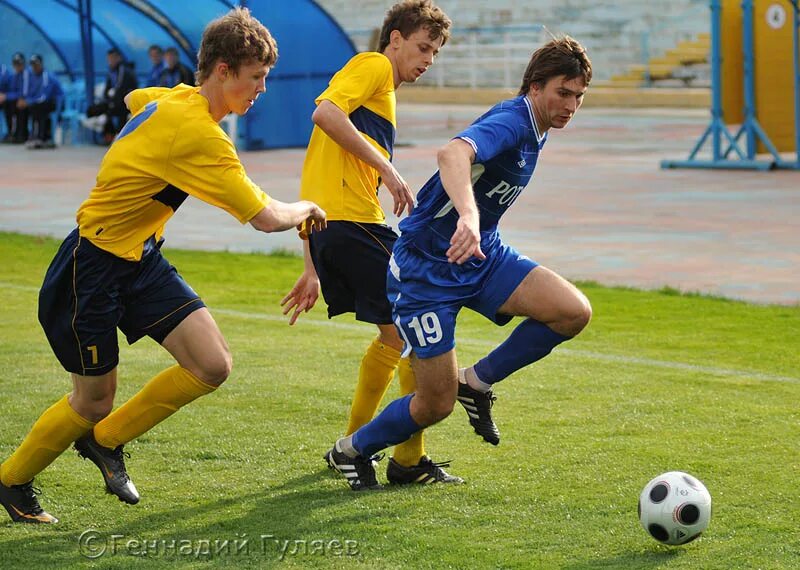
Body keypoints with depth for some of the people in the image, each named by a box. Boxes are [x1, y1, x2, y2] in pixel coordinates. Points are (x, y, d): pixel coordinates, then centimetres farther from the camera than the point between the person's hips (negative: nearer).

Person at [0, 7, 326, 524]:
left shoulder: (175, 99, 1)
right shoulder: (198, 135, -27)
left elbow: (134, 100, 28)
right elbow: (265, 217, -25)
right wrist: (306, 210, -4)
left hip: (143, 259, 9)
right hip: (93, 267, -9)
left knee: (213, 366, -7)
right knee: (93, 402, 4)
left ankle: (106, 441, 14)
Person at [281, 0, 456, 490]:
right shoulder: (374, 66, 2)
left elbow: (322, 187, 26)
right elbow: (326, 113, -18)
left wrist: (313, 271, 23)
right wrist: (387, 168, -16)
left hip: (328, 225, 10)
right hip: (353, 223, -10)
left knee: (394, 335, 22)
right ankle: (409, 460, 1)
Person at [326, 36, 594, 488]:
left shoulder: (536, 129, 6)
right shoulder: (510, 123, -24)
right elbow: (453, 153, -47)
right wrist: (468, 216, -64)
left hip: (483, 254, 8)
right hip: (428, 265, -8)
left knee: (575, 311, -15)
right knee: (437, 404, -5)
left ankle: (478, 382, 5)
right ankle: (352, 450, 24)